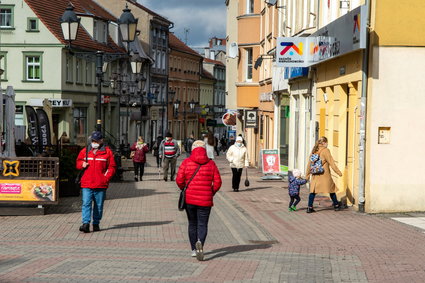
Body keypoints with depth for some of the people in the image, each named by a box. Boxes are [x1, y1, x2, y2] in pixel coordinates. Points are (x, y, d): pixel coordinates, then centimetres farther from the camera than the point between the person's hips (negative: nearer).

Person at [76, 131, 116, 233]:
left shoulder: (107, 152, 3)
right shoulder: (85, 151, 9)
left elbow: (112, 167, 4)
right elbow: (78, 163, 20)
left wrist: (106, 177, -8)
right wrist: (82, 164, -2)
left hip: (101, 185, -1)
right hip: (87, 184, 1)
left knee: (99, 205, 7)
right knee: (86, 204, -10)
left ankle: (96, 224, 18)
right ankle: (86, 223, -14)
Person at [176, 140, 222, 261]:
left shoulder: (186, 162, -2)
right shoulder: (211, 164, 1)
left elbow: (179, 180, -5)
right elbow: (217, 182, -2)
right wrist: (211, 193, 14)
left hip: (189, 199, 1)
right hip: (205, 200, -1)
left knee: (192, 224, 15)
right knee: (202, 225, 2)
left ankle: (194, 249, 20)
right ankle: (200, 243, -26)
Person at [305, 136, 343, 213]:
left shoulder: (314, 151, 8)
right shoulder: (325, 151, -9)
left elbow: (309, 164, 13)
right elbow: (331, 163, -9)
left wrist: (307, 175, 20)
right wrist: (338, 172, -2)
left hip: (315, 175, 5)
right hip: (324, 175, -5)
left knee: (313, 190, 8)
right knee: (332, 189, 12)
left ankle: (309, 207, 0)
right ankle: (336, 205, 22)